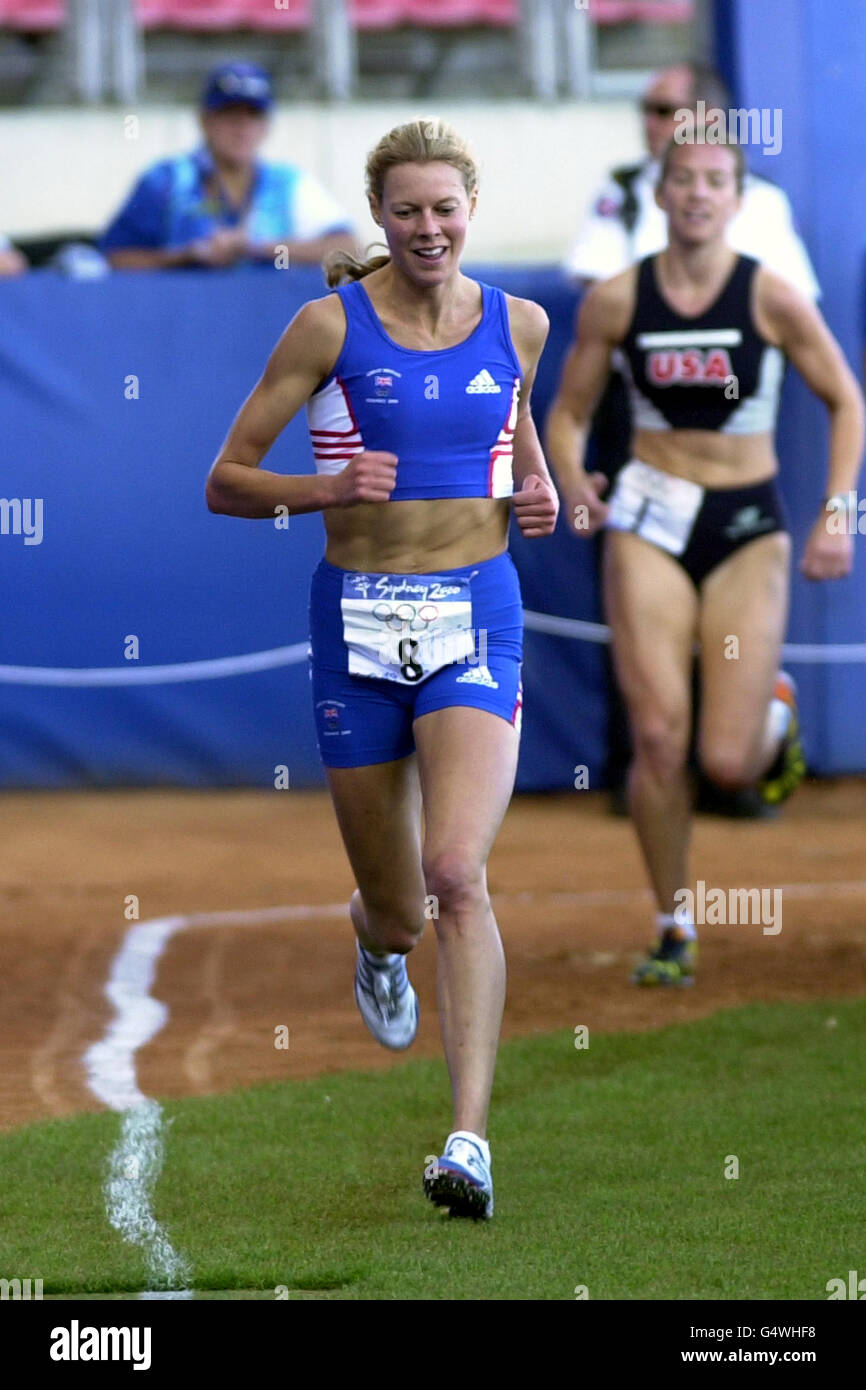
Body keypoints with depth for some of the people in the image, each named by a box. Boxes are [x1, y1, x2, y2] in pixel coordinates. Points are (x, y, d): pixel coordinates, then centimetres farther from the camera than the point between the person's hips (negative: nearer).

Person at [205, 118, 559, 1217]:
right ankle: (376, 942, 50)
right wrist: (327, 488, -19)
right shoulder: (332, 326, -4)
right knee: (396, 911, 9)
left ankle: (471, 1137, -22)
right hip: (359, 623, 0)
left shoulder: (518, 325, 5)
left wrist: (539, 492, 6)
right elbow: (224, 482, -2)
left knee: (458, 874, -21)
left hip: (475, 617, 0)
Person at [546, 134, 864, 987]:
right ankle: (673, 929, 6)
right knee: (658, 737, -11)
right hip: (650, 522, 1)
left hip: (749, 528, -1)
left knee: (728, 761, -7)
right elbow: (567, 413, 8)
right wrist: (573, 485, -13)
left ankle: (774, 714, 31)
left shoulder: (771, 298, -6)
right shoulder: (615, 302, -2)